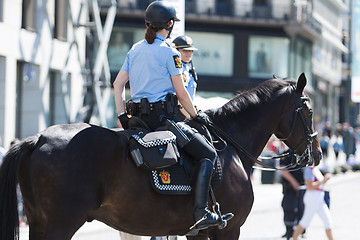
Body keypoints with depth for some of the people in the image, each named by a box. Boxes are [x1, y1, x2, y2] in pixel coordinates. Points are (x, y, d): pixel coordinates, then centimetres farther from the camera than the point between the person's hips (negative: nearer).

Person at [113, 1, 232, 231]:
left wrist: (122, 115, 11)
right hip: (163, 116, -8)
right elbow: (181, 93, -8)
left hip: (139, 116, 8)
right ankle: (201, 213, -19)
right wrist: (197, 115, 5)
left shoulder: (135, 50, 14)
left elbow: (118, 84, 12)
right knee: (209, 154, -6)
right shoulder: (169, 52, -7)